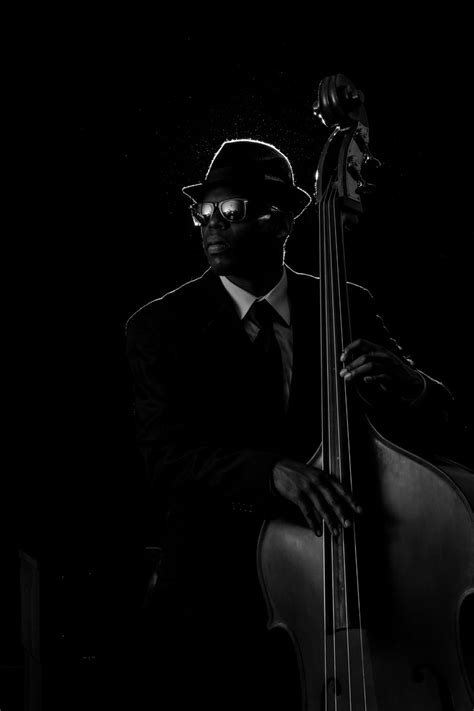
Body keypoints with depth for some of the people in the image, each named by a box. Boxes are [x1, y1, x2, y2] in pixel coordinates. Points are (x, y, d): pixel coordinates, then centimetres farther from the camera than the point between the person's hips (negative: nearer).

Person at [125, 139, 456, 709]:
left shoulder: (348, 309, 5)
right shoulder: (160, 327, -3)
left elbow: (443, 422, 1)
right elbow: (164, 453, -16)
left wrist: (410, 387, -24)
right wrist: (271, 468, -34)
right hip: (211, 605, -2)